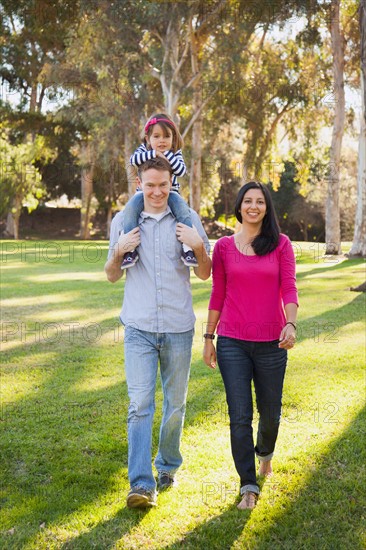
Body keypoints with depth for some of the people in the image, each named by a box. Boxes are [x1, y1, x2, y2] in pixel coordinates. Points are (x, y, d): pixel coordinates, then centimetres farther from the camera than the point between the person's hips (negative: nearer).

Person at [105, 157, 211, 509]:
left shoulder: (187, 219, 5)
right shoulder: (123, 221, 6)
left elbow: (204, 274, 10)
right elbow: (112, 276, 13)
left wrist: (198, 246, -10)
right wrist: (119, 250, -7)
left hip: (178, 327, 1)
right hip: (139, 328, -1)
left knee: (175, 404, 12)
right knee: (140, 405, -9)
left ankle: (167, 465, 31)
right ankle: (141, 484, -9)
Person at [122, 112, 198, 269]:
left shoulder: (175, 154, 3)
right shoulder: (144, 150, 4)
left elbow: (181, 170, -15)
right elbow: (133, 159, -17)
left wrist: (167, 154, -21)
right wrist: (154, 153, -25)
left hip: (170, 193, 0)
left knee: (183, 209, -28)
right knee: (131, 208, -28)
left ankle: (187, 248, -29)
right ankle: (130, 249, -29)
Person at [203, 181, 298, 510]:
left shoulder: (281, 244, 1)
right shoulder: (224, 247, 4)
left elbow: (289, 288, -6)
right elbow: (218, 295, 9)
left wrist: (291, 324, -23)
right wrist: (208, 337, 9)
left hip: (271, 343, 0)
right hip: (232, 343, 0)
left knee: (270, 412, 14)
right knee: (240, 417, -2)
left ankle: (265, 452, 46)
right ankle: (248, 486, 10)